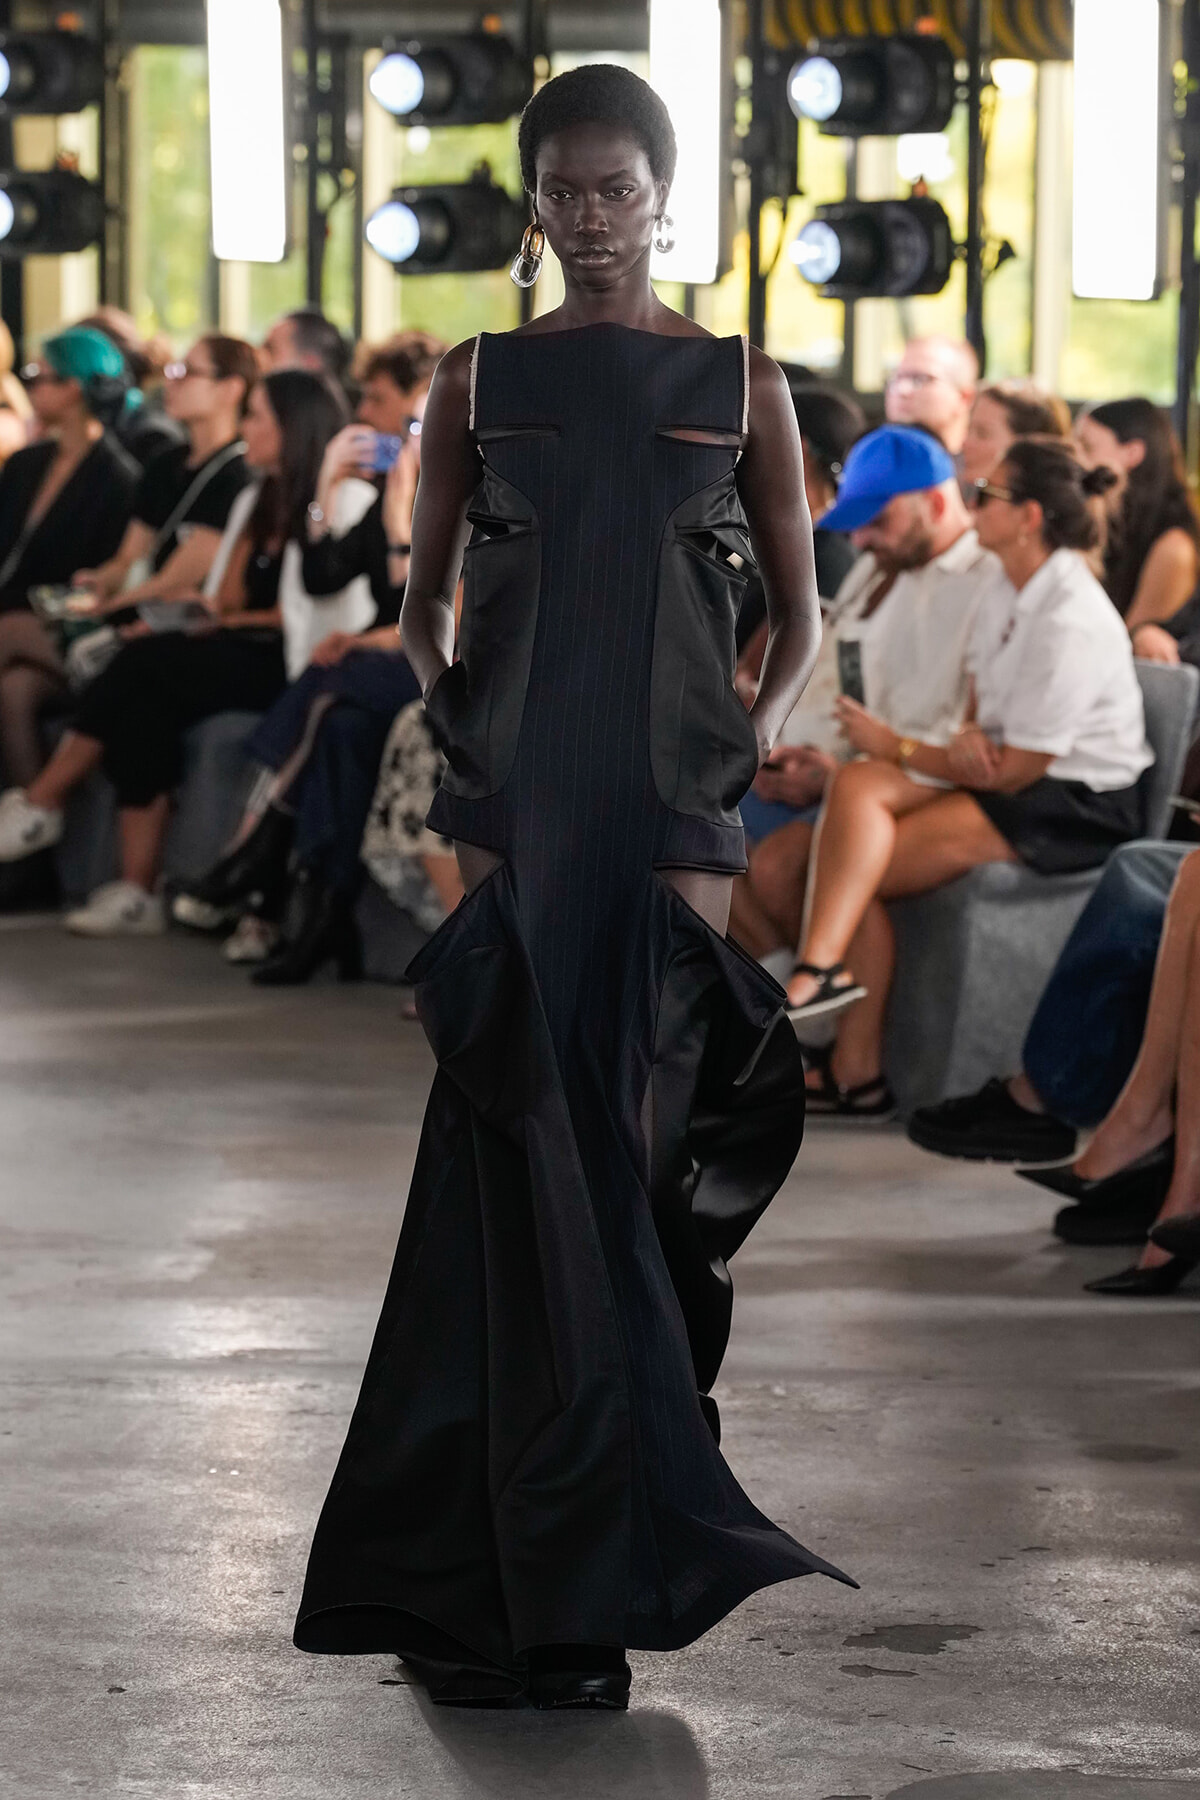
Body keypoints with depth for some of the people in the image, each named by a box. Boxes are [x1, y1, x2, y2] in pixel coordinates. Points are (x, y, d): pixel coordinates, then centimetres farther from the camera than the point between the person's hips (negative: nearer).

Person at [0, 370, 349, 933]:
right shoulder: (256, 502, 22)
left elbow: (301, 617, -12)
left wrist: (227, 621, -8)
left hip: (280, 667, -8)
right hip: (233, 659, 8)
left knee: (145, 663, -25)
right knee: (144, 708, -23)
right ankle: (137, 892, -28)